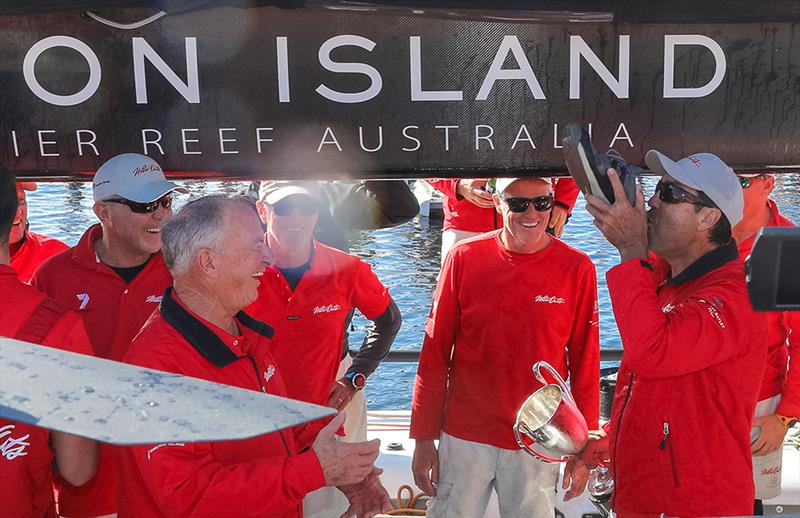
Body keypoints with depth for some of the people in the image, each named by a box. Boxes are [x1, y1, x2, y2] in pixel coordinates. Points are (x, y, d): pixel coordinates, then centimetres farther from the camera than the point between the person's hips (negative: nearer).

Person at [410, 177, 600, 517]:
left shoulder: (577, 269, -7)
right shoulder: (464, 258, -7)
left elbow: (585, 365, -2)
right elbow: (435, 352, -3)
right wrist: (424, 438, -1)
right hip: (465, 438, 0)